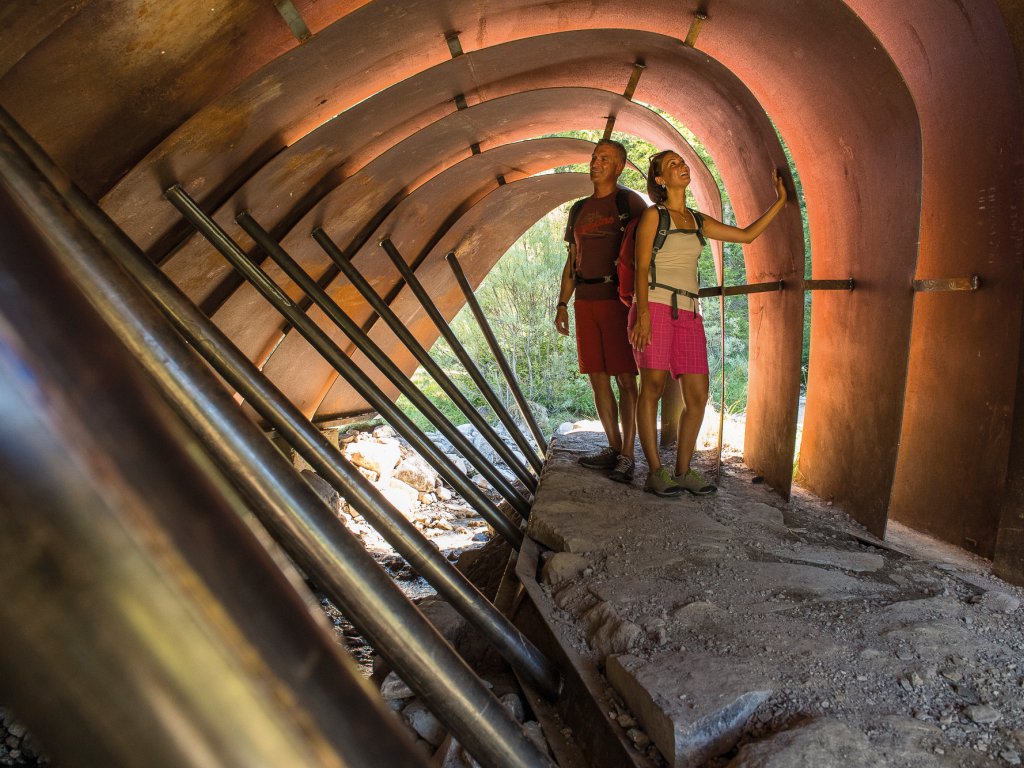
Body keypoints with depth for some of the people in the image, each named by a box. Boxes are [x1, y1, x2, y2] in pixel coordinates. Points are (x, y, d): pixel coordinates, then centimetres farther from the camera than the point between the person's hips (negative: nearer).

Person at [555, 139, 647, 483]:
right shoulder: (580, 209, 19)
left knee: (625, 378, -6)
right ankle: (614, 448, 16)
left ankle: (627, 456, -3)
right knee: (597, 378, 6)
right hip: (585, 300, 6)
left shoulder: (629, 201, 2)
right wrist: (562, 304, 13)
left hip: (618, 298, -6)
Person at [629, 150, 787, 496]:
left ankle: (683, 471, 8)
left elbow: (747, 235, 26)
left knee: (698, 395, -2)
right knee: (653, 387, -12)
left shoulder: (699, 221, 20)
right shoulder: (653, 215, 3)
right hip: (655, 305, -6)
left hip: (688, 313, 6)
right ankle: (655, 473, -7)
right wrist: (643, 315, -18)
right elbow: (641, 267, -6)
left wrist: (780, 201, 22)